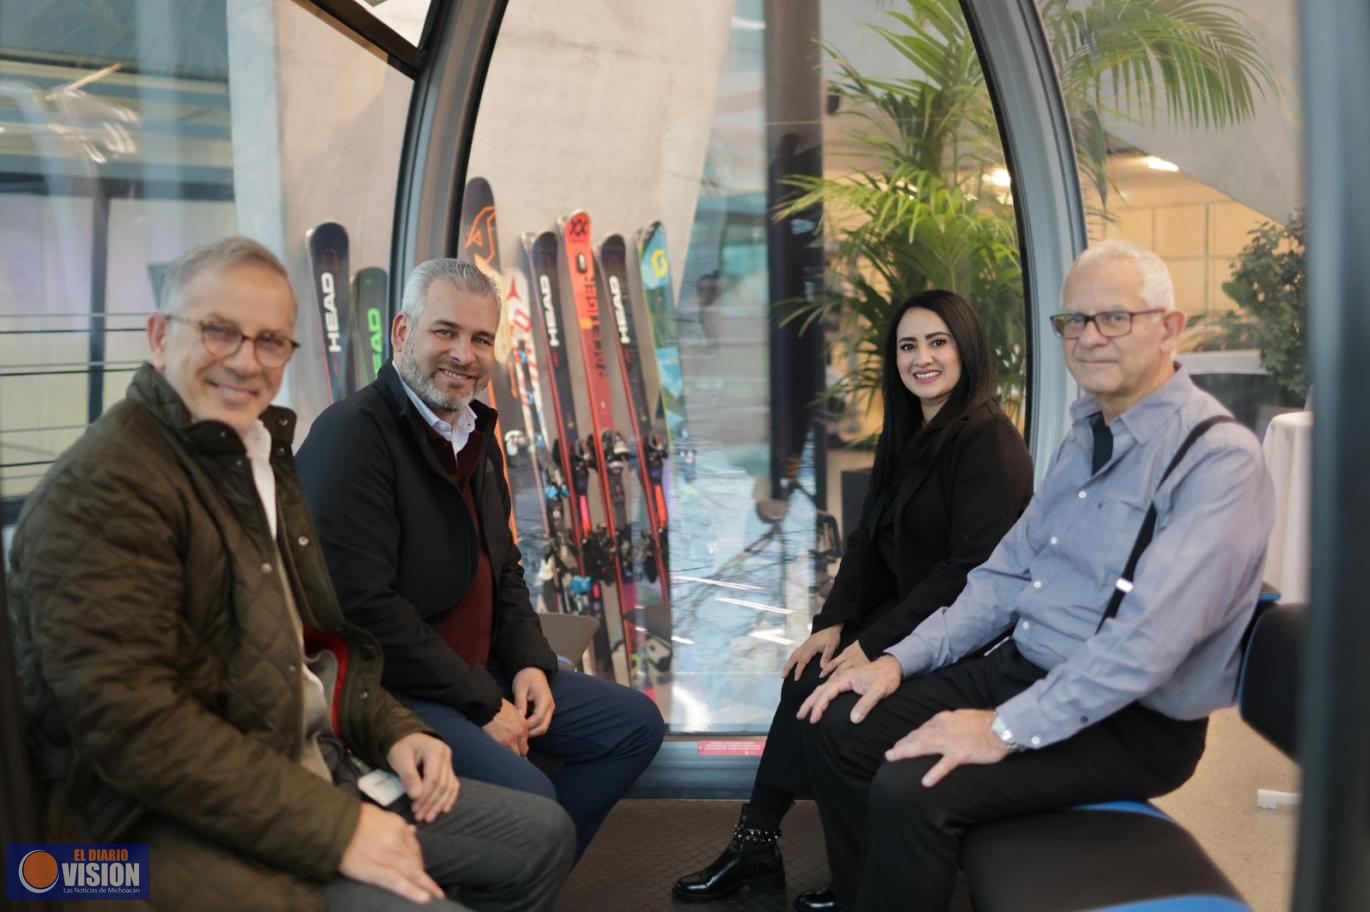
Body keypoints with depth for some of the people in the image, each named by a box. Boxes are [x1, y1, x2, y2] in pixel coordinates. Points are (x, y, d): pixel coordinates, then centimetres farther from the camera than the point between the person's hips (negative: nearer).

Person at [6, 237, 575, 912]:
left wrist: (393, 730, 4)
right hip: (183, 823, -9)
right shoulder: (102, 489, -18)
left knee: (543, 836, 11)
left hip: (314, 770, 9)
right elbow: (135, 726, -25)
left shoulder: (259, 457, 13)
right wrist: (334, 828, -24)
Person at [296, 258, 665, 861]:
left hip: (480, 674, 10)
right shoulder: (352, 434, -18)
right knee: (528, 799, -28)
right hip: (388, 690, -9)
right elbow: (366, 606, -24)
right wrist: (481, 704, -19)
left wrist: (530, 662, 1)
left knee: (636, 723, 9)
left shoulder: (476, 433, 11)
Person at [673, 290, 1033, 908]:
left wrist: (876, 643, -23)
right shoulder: (904, 438, 12)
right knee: (807, 678, -11)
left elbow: (973, 567, -22)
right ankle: (756, 843, -5)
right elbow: (866, 541, 9)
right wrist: (833, 622, -6)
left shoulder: (988, 441, -15)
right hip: (907, 622, 8)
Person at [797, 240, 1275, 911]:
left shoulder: (1219, 459, -18)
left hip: (1132, 721, -8)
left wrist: (1007, 729, -27)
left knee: (910, 791, -26)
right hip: (1022, 670, 8)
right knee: (836, 728, -2)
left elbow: (1148, 640, -27)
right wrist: (900, 660, 0)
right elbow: (1008, 572, 11)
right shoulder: (1085, 434, 10)